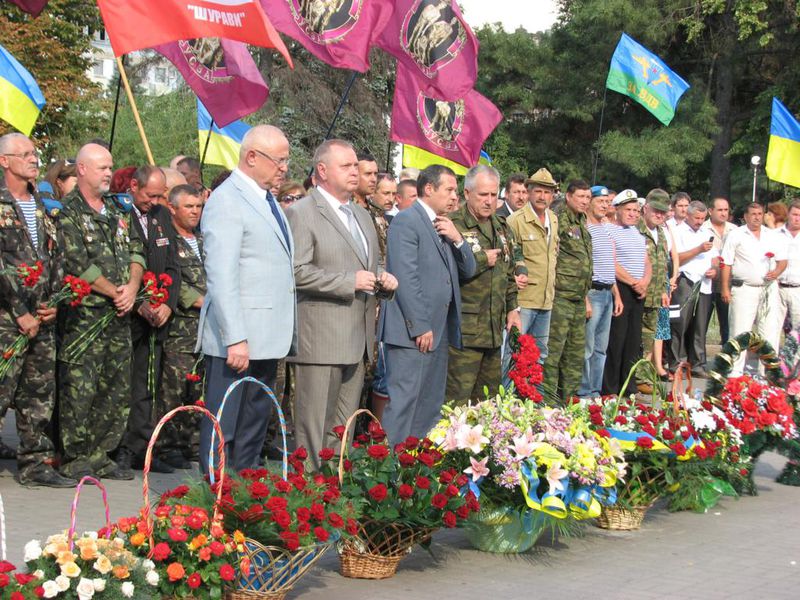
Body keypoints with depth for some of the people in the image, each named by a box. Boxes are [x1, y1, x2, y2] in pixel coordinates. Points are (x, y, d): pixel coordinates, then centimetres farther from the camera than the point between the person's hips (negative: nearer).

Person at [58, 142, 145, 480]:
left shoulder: (117, 213, 17)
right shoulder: (68, 213, -5)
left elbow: (136, 252, 13)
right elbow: (78, 264, -13)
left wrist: (132, 287, -6)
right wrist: (115, 292, -9)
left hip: (119, 315, 7)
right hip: (84, 316, -7)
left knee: (117, 390, 8)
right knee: (79, 389, -7)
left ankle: (100, 456, 16)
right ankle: (74, 460, 1)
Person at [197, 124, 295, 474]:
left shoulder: (266, 200, 17)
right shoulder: (226, 200, -11)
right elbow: (222, 277, -18)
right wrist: (235, 339, -23)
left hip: (266, 340, 9)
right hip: (238, 341, -9)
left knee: (254, 427, 14)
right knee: (223, 428, -2)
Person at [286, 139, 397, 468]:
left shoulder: (362, 215, 20)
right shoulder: (301, 213, -7)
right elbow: (297, 272, -17)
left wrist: (382, 279, 6)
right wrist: (350, 281, -18)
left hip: (358, 340, 8)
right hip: (320, 339, -8)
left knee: (343, 428, 12)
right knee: (313, 428, -4)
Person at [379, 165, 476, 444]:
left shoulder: (445, 225, 19)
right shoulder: (406, 221, -8)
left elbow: (468, 271, 18)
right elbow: (405, 278, -15)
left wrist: (457, 239, 0)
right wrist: (419, 327, -18)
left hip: (440, 328, 9)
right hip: (412, 328, -9)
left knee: (431, 405, 11)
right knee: (404, 400, -8)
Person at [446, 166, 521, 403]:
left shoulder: (498, 227, 17)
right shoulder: (453, 225, -10)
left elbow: (509, 272, 27)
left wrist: (512, 308, 20)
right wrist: (483, 259, -14)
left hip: (494, 328, 8)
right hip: (464, 329, -8)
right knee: (458, 399, -8)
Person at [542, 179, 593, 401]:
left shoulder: (582, 225, 17)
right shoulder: (559, 221, -11)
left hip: (578, 299, 9)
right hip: (560, 297, -9)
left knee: (575, 353, 13)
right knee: (554, 350, -7)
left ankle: (568, 399, 21)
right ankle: (549, 398, -3)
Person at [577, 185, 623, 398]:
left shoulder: (607, 229, 16)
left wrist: (617, 295, 19)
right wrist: (584, 300, -18)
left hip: (608, 293, 8)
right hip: (592, 292, -8)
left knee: (601, 348, 10)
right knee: (587, 347, -6)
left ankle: (595, 392, 16)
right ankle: (584, 393, -1)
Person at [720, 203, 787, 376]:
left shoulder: (774, 236, 13)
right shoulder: (735, 235, 3)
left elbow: (782, 261, 14)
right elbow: (726, 263, 0)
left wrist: (777, 271, -8)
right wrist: (725, 288, -6)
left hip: (769, 289, 3)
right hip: (744, 289, -3)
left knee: (770, 331, 0)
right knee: (740, 332, -4)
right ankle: (736, 371, 2)